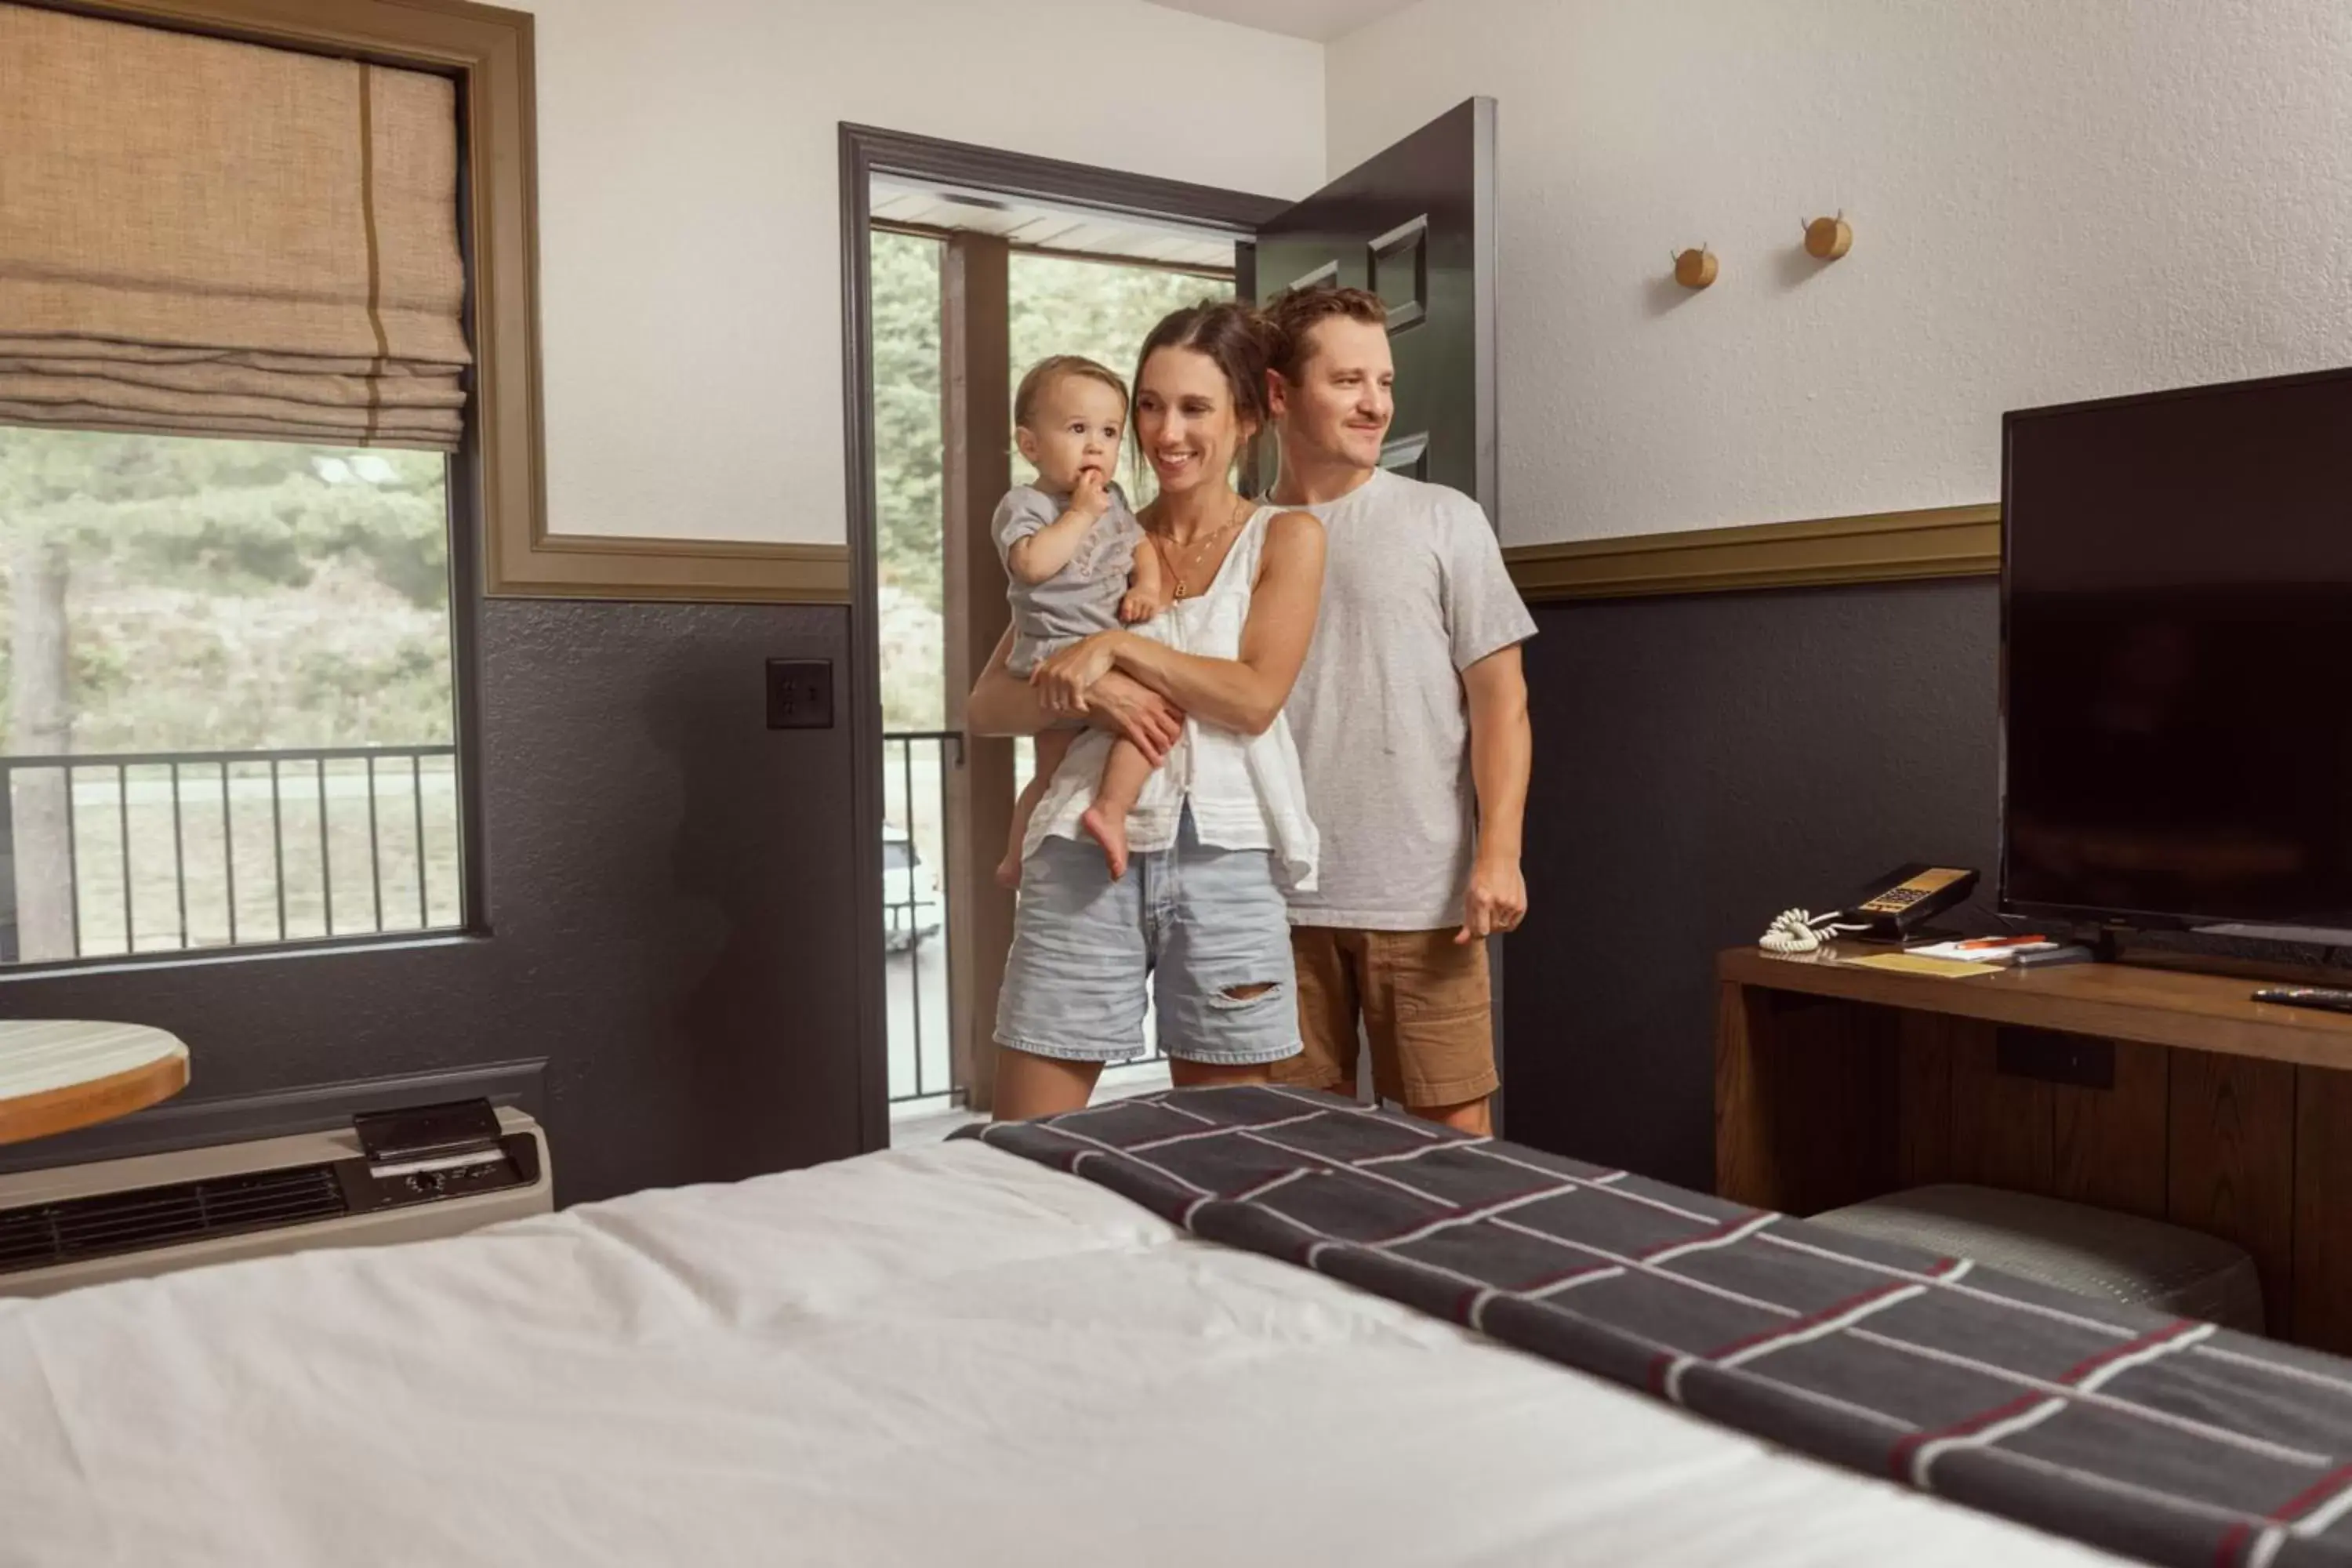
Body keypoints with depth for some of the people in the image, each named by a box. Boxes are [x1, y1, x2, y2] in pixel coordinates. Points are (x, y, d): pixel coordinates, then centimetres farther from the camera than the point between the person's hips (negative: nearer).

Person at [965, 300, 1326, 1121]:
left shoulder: (1286, 537, 6)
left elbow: (1256, 698, -8)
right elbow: (986, 707, 7)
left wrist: (1117, 646, -12)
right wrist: (1088, 692, -12)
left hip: (1224, 862, -1)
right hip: (1085, 855, 2)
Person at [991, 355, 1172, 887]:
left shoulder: (1113, 501, 17)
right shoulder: (1023, 504, -7)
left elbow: (1142, 549, 21)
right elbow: (1032, 563, -25)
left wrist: (1147, 587, -1)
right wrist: (1081, 513, -17)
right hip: (1060, 653, -9)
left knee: (1051, 771, 19)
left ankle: (1016, 859, 34)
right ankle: (1109, 810, -25)